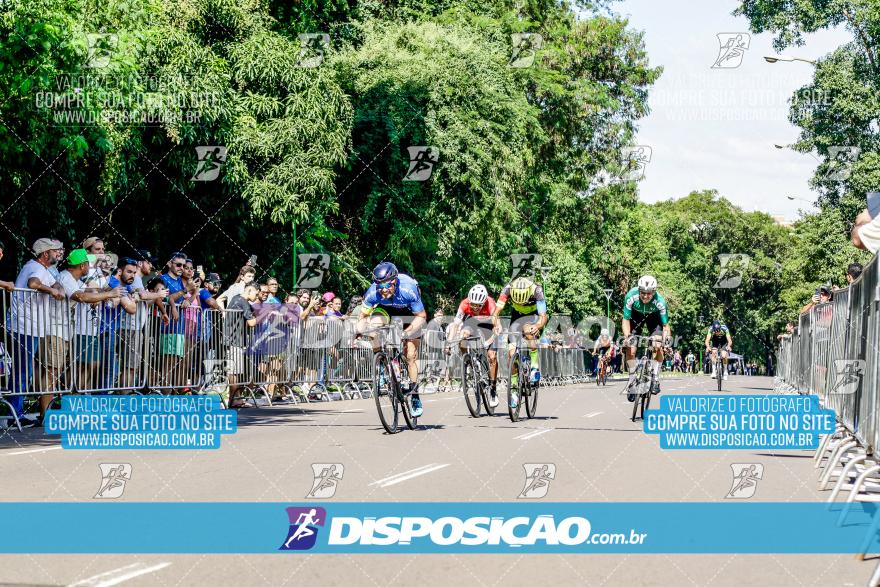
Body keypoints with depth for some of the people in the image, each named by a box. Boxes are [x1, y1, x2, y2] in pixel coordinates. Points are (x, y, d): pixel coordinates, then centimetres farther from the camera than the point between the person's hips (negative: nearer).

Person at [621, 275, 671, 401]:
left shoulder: (660, 302, -35)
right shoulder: (631, 297, -35)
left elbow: (665, 325, -29)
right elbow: (625, 320, -26)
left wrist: (666, 337, -48)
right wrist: (627, 336, -42)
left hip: (653, 316, -1)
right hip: (636, 315, 1)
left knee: (657, 346, -20)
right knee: (630, 348, -13)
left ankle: (656, 379, -6)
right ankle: (632, 380, 3)